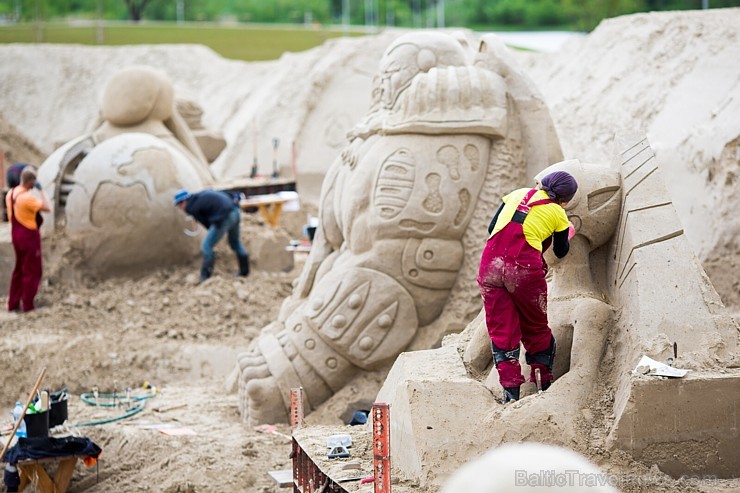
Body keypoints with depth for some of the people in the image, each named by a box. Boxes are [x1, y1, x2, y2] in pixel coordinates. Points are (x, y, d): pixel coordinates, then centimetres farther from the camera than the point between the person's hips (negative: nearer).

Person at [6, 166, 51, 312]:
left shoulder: (11, 193, 2)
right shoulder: (28, 197, -26)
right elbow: (47, 208, -22)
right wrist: (41, 190, -17)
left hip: (16, 234, 8)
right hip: (29, 235, -8)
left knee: (19, 270, 19)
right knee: (32, 272, 4)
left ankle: (13, 303, 22)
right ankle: (28, 305, 8)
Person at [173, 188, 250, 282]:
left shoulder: (192, 208, -1)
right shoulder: (202, 194, 20)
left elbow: (206, 224, 4)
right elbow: (225, 195, 21)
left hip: (225, 217, -9)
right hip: (235, 211, 9)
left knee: (206, 246, 1)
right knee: (235, 242, 27)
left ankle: (205, 277, 4)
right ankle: (244, 271, 38)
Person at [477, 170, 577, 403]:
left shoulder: (517, 194, 18)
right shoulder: (557, 214, 10)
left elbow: (492, 227, 18)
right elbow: (561, 252, 25)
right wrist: (568, 234, 45)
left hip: (490, 265, 3)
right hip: (524, 269, -3)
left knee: (501, 331, 7)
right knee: (536, 329, 17)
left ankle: (511, 390, 0)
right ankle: (544, 384, 24)